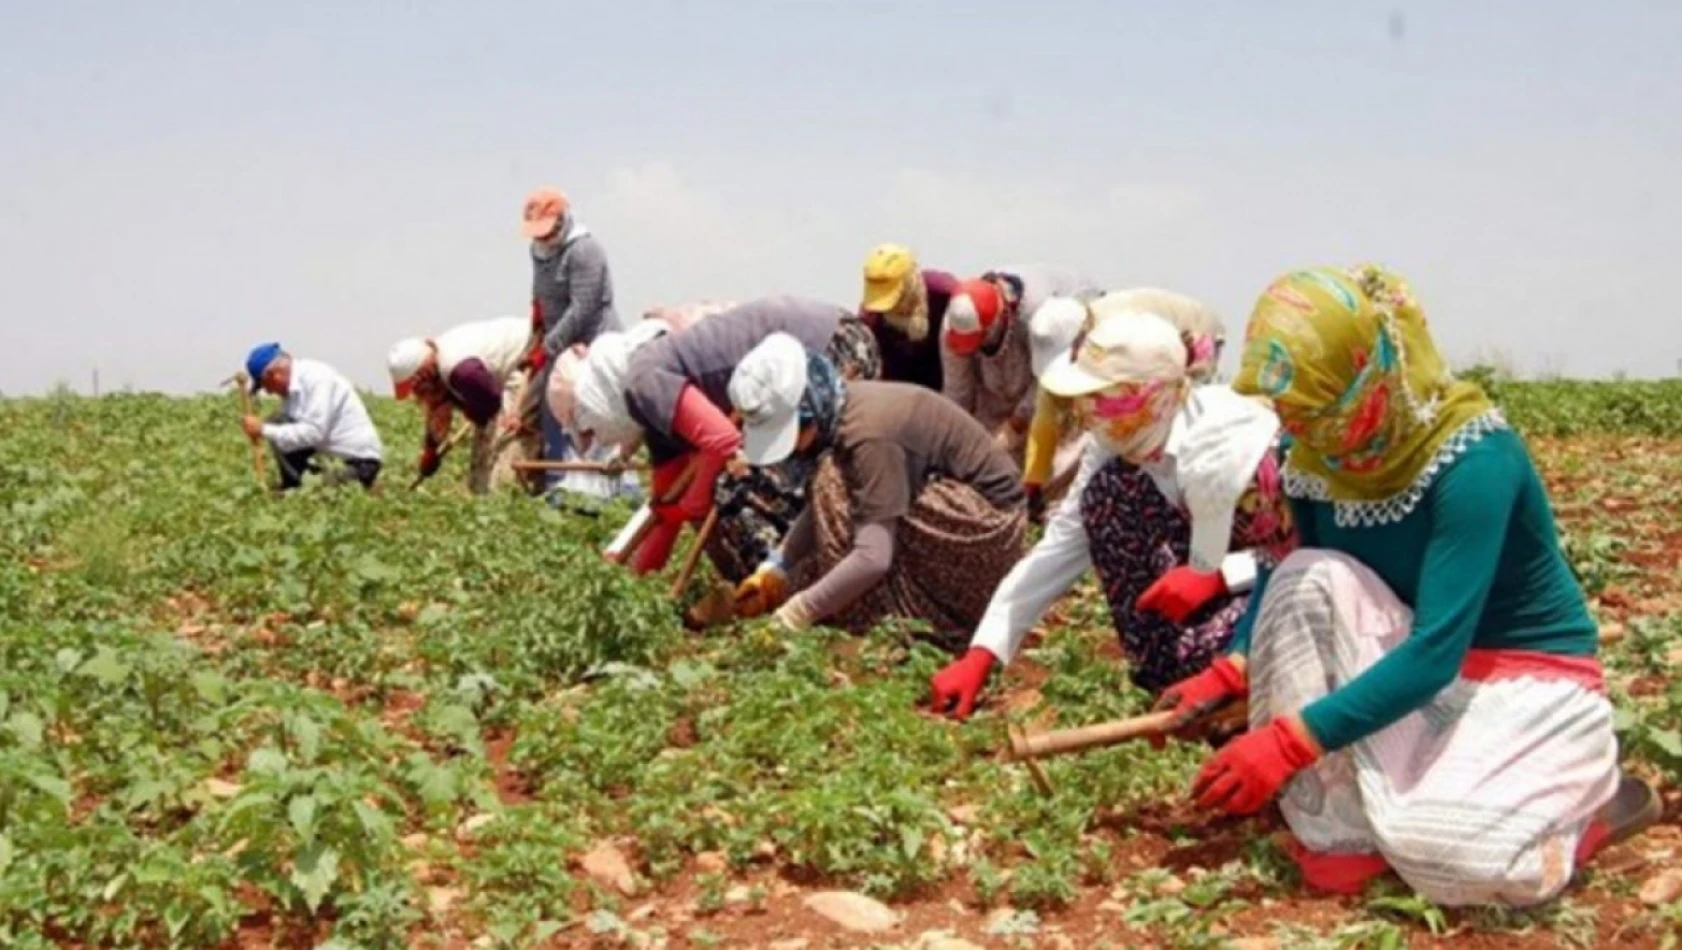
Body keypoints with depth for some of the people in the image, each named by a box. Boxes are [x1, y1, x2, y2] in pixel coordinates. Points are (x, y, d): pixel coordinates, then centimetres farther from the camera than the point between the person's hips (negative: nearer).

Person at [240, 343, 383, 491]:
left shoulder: (316, 377, -17)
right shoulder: (293, 387, 8)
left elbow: (313, 433, -25)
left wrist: (264, 430, -21)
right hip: (331, 452, 9)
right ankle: (292, 490, 3)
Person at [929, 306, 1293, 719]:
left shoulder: (1230, 446, -33)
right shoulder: (1118, 442, -11)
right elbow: (1059, 547, -10)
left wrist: (1217, 576, -36)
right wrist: (980, 656, -17)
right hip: (1211, 575, 7)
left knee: (1198, 652, -38)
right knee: (1106, 492, -15)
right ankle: (1162, 670, -7)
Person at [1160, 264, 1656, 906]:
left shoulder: (1473, 460, -28)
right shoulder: (1318, 455, -9)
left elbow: (1436, 651, -32)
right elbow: (1282, 578, 3)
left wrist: (1290, 741, -36)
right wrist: (1228, 675, -16)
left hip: (1530, 681, -6)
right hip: (1416, 668, 6)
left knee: (1443, 849, -31)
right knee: (1311, 583, -23)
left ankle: (1588, 801, 3)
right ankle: (1339, 835, -15)